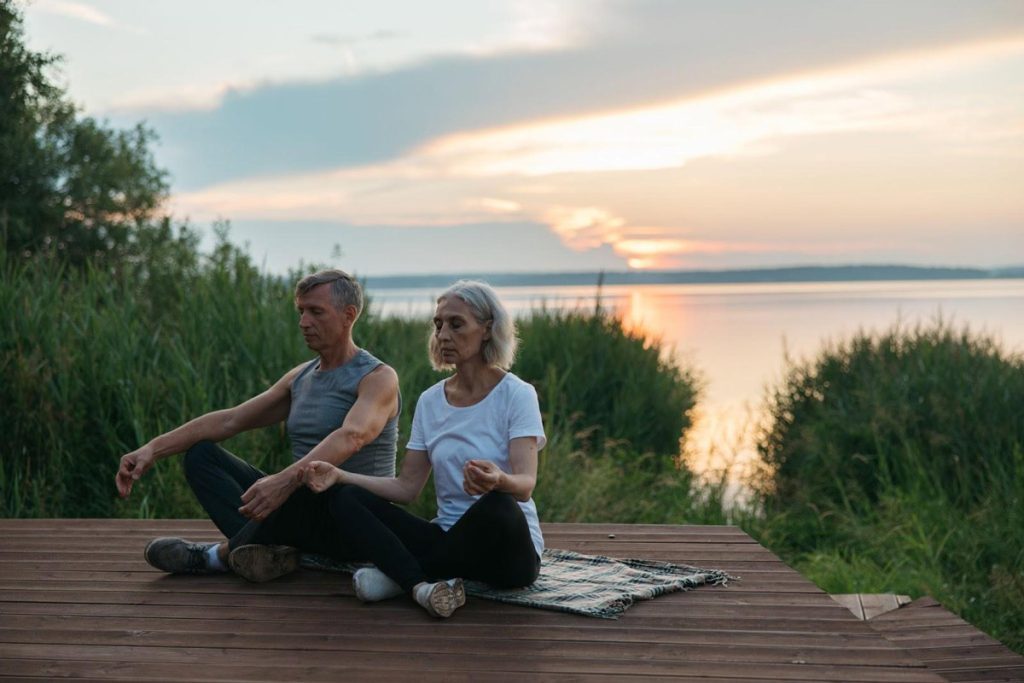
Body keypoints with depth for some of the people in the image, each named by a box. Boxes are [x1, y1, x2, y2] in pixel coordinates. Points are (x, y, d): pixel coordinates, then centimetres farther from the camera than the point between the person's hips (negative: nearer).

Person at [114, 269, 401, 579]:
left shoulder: (378, 378, -10)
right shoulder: (300, 377, 14)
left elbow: (351, 437, -31)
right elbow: (230, 420, 9)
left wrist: (286, 479, -48)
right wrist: (154, 449, -4)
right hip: (300, 509, 8)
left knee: (308, 490, -41)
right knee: (200, 453, 0)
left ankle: (221, 554, -12)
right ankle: (268, 550, -26)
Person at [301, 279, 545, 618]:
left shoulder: (516, 394, -7)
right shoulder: (430, 401, 9)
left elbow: (525, 484, -19)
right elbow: (406, 487, 5)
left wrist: (498, 480, -43)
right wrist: (339, 476, -9)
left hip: (507, 551, -5)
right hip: (448, 538, 5)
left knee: (497, 506, -39)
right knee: (345, 499, -10)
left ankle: (400, 574, -18)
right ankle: (421, 585, -33)